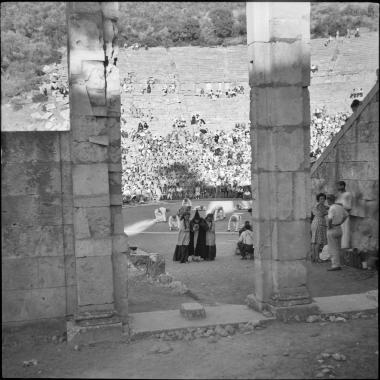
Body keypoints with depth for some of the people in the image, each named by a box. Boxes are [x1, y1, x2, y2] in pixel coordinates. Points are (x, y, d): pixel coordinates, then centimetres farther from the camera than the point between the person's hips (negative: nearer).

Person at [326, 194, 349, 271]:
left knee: (332, 249, -2)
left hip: (332, 230, -8)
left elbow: (329, 219, -33)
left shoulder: (332, 208, -20)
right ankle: (337, 265, 17)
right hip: (339, 229, 8)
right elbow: (346, 215, 22)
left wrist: (329, 226, -15)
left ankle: (335, 266, -3)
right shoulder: (340, 206, 6)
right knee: (337, 249, 14)